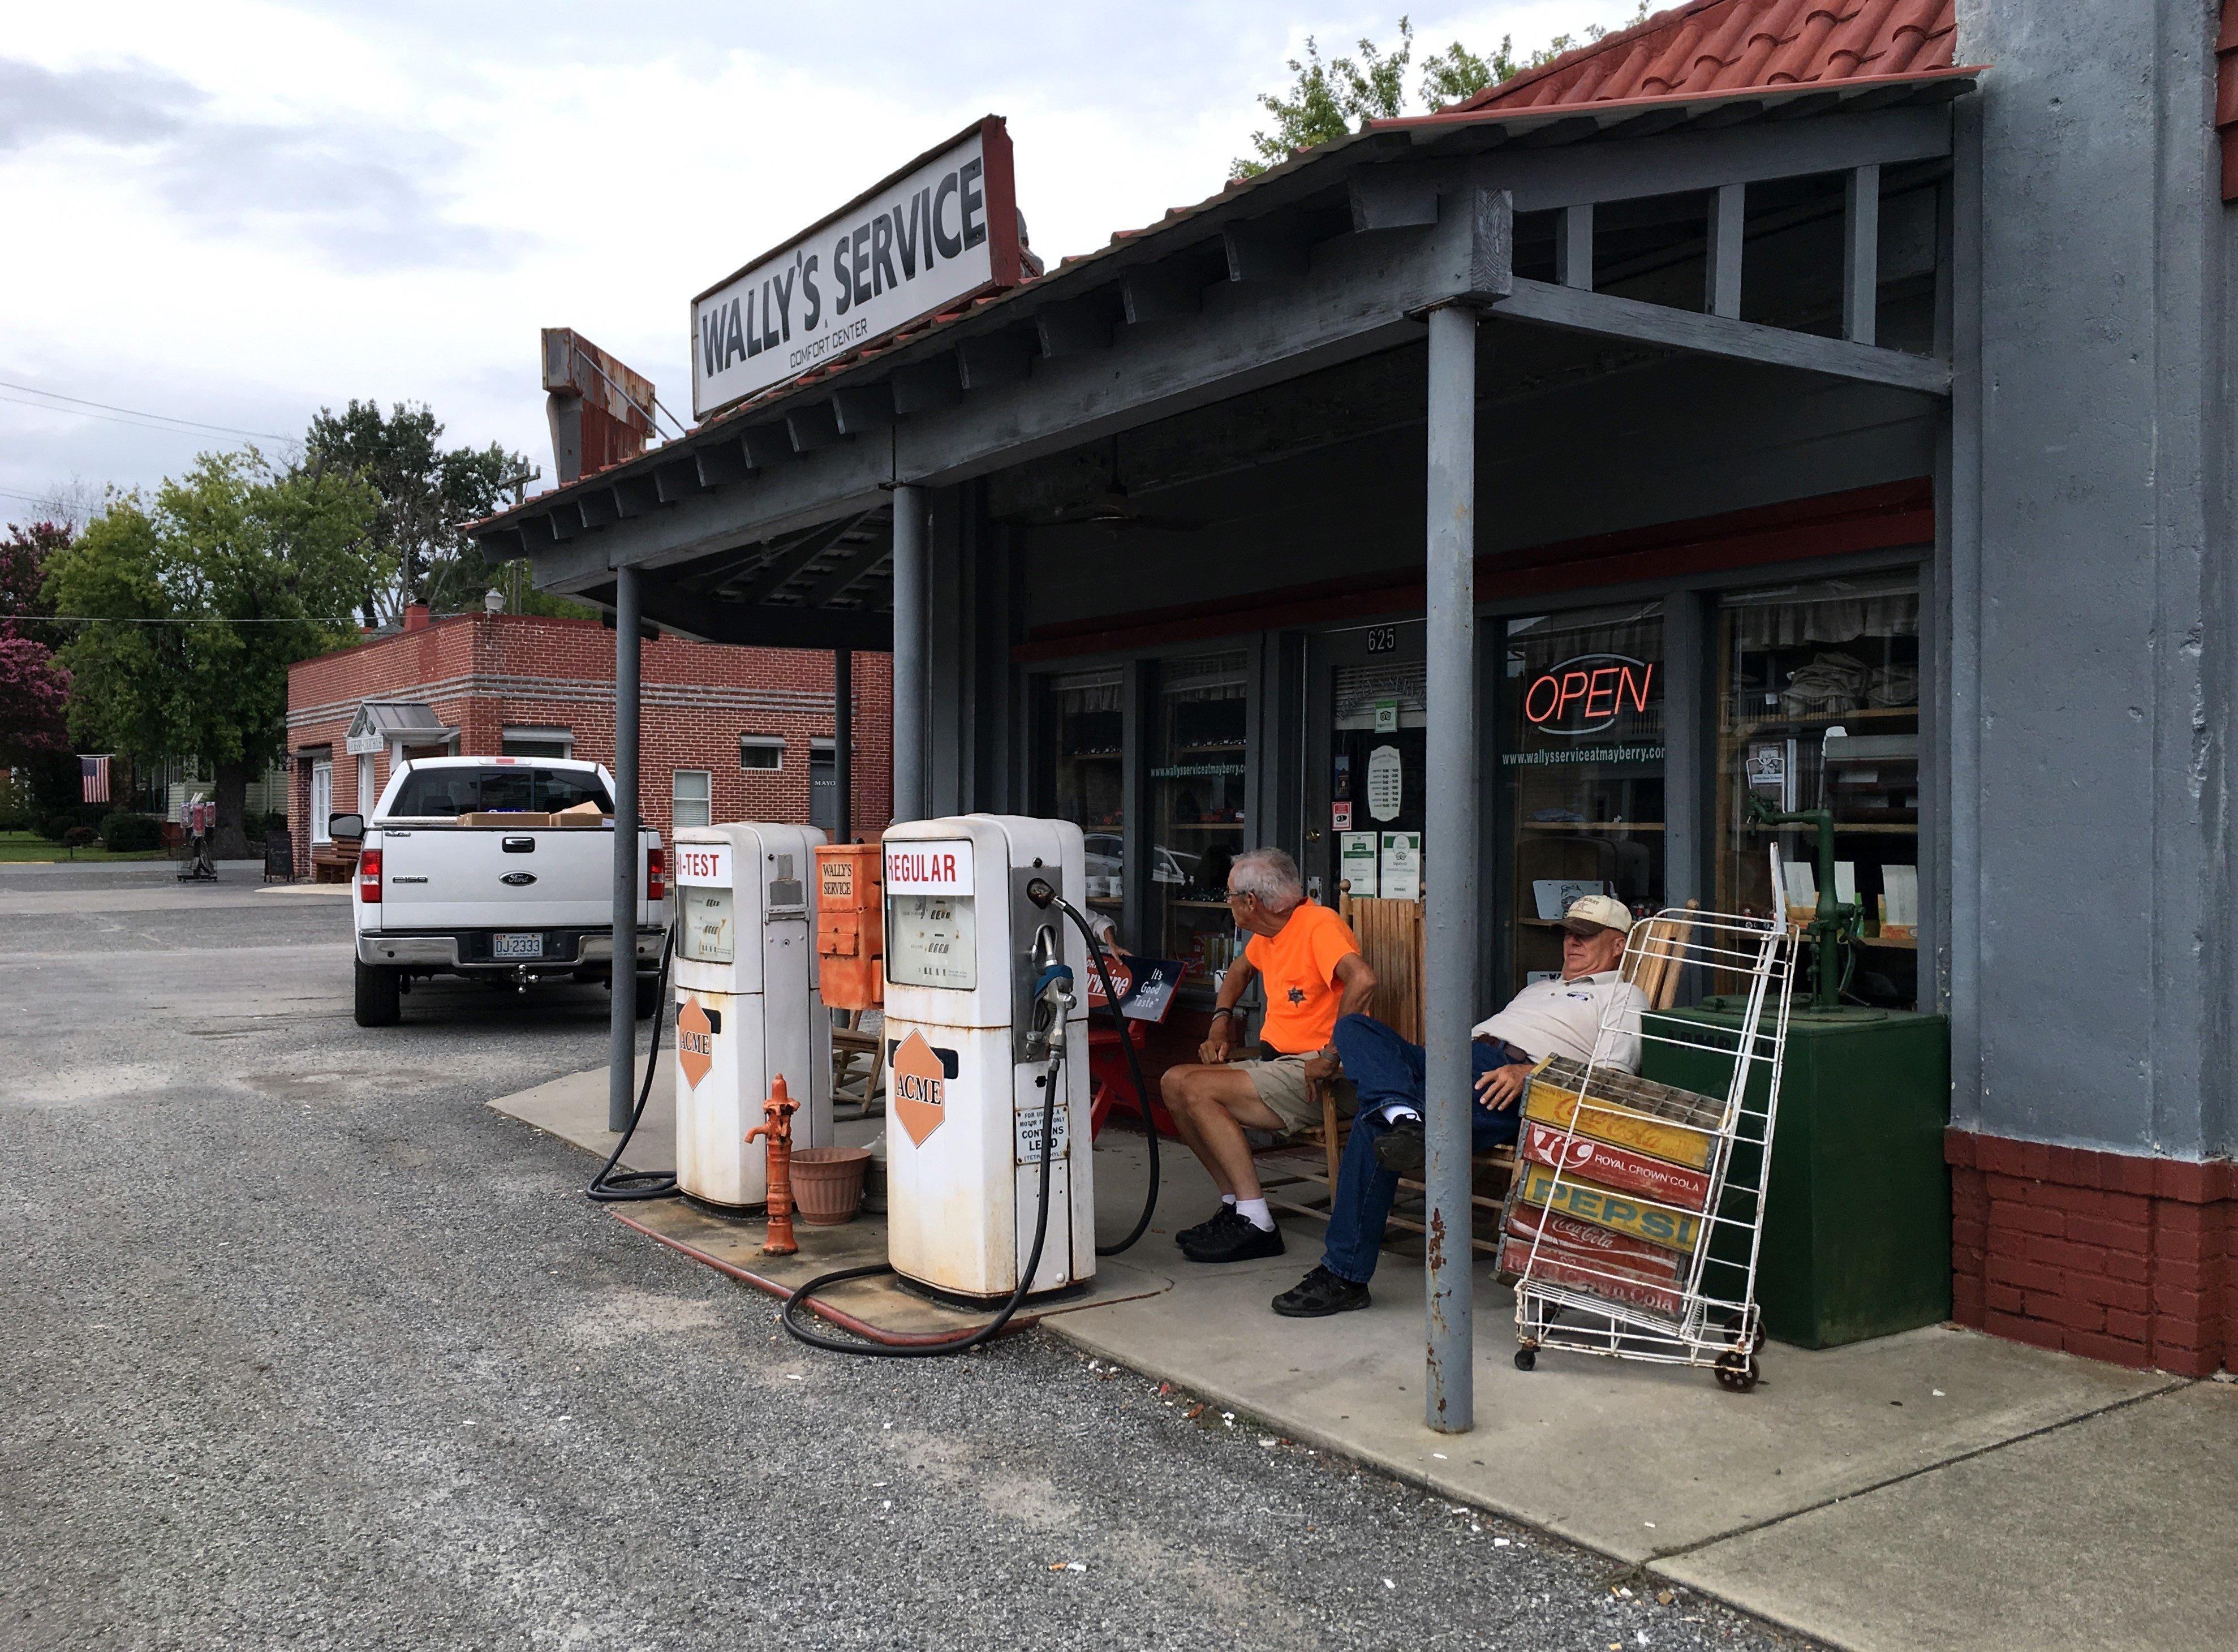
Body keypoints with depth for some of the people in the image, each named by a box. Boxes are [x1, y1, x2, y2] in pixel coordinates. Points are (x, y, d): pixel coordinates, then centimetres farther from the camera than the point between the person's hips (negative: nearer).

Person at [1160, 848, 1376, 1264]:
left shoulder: (1318, 925, -15)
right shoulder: (1268, 933, 14)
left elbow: (1363, 980, -33)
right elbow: (1241, 969, 37)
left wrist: (1331, 1057, -30)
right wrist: (1222, 1020, 21)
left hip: (1312, 1076, -10)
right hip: (1274, 1063, 10)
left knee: (1197, 1089, -21)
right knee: (1174, 1082, 1)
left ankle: (1255, 1225, -18)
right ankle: (1235, 1204, 3)